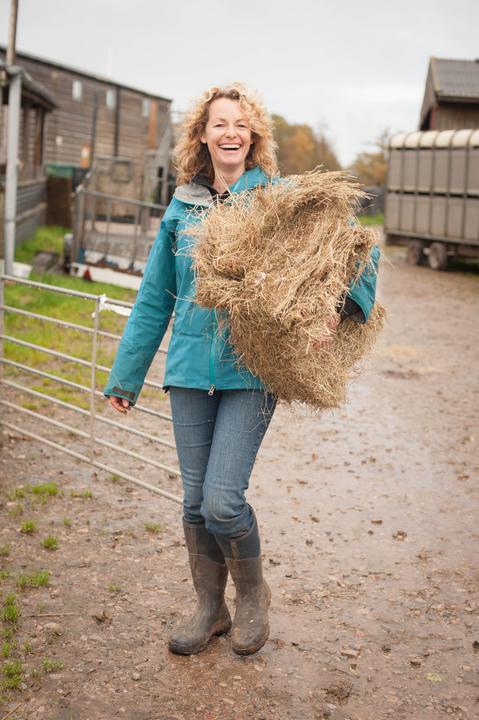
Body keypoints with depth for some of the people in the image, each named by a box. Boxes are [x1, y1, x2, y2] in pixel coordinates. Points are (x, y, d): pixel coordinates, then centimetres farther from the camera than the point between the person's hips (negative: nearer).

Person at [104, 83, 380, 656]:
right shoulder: (182, 207, 10)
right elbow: (153, 299, 15)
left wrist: (340, 305, -21)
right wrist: (126, 375, 16)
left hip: (253, 369, -4)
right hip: (190, 368, 4)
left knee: (222, 501, -10)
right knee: (195, 502, 8)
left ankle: (253, 592, 20)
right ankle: (210, 608, 30)